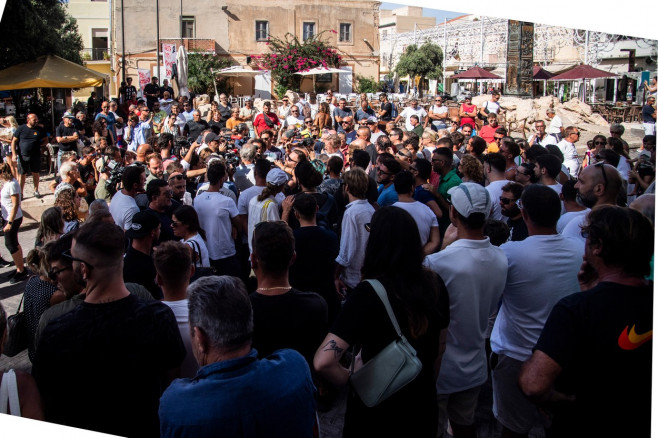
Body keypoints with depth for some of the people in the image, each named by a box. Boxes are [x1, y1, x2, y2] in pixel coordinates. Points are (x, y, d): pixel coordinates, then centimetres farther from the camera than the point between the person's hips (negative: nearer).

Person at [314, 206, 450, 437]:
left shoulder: (369, 292, -26)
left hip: (376, 412, -3)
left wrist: (350, 378, -14)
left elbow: (323, 361, -32)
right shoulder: (434, 284, -12)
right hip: (424, 406, 4)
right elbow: (441, 345, 4)